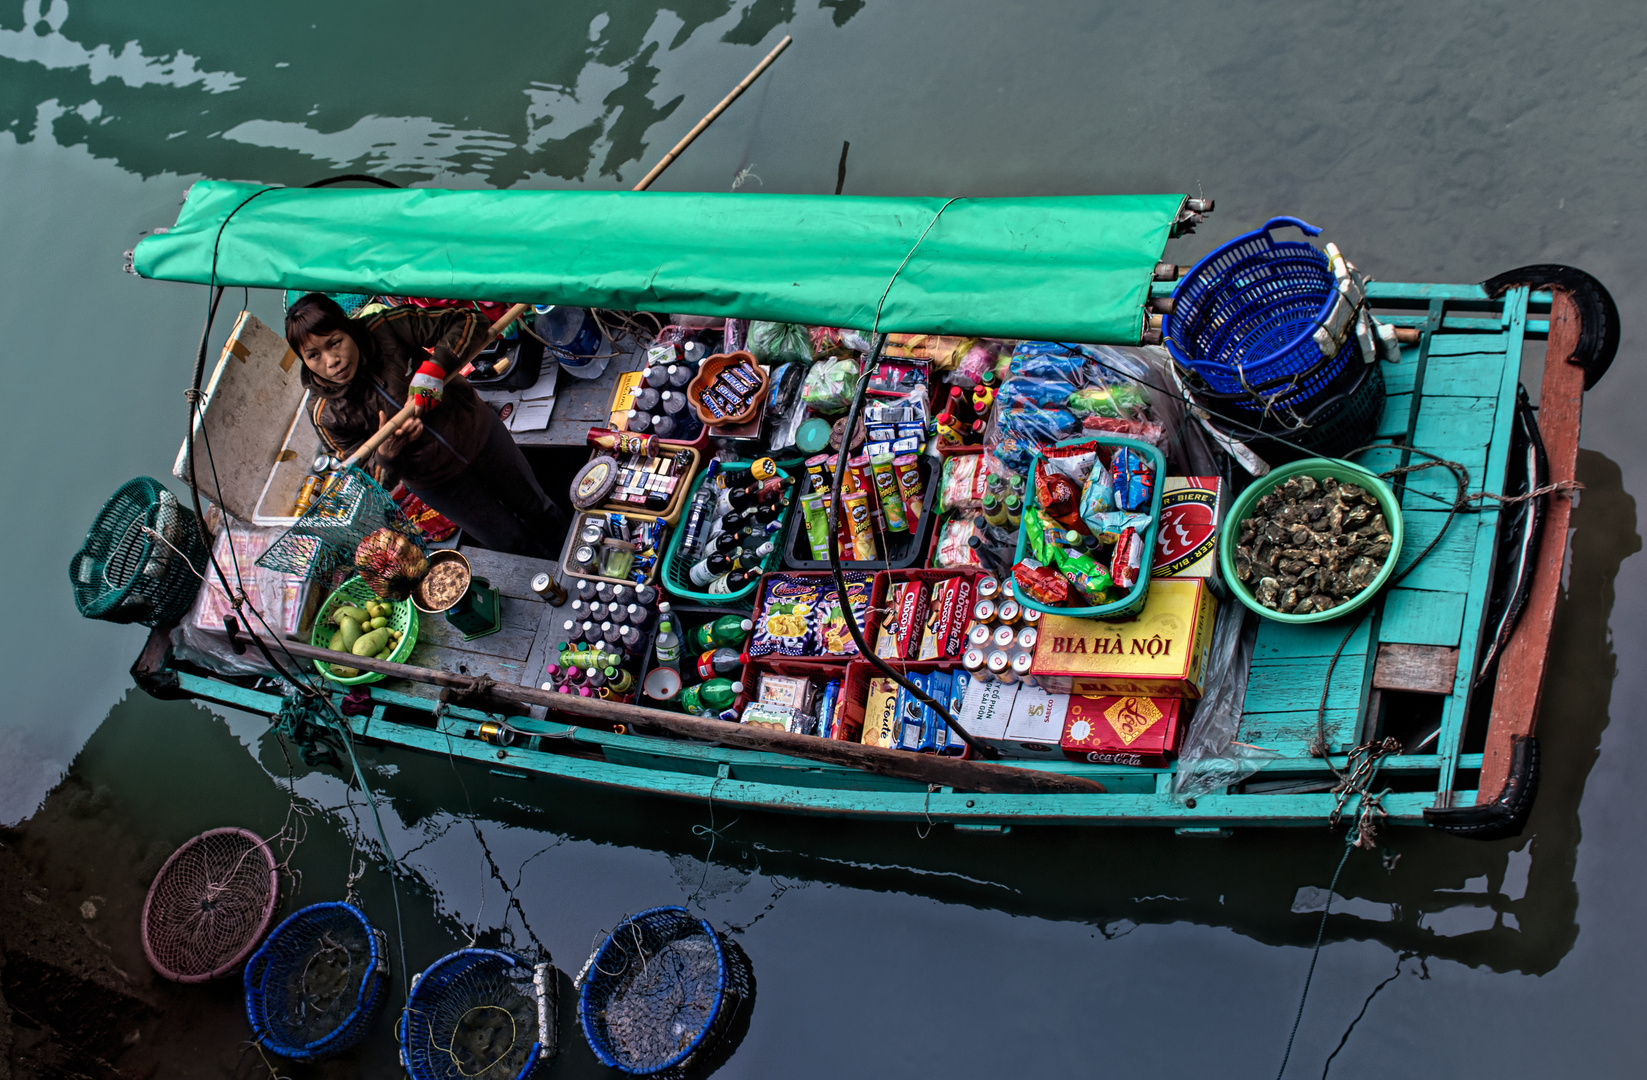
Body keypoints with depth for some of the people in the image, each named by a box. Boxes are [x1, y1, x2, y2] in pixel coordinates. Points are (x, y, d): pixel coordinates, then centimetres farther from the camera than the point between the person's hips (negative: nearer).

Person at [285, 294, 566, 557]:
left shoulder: (388, 329, -26)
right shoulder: (328, 416, -22)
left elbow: (470, 321, -25)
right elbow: (376, 481, -17)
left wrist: (435, 367, -39)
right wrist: (386, 455, -39)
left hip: (477, 433, 1)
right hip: (436, 482, 0)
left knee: (536, 508, 23)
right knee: (508, 541, 15)